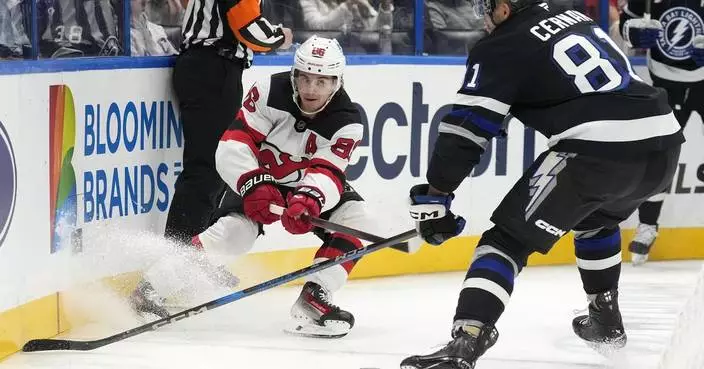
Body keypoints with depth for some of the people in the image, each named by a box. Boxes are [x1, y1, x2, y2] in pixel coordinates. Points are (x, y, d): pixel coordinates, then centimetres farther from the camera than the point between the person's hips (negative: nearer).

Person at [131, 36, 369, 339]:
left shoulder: (347, 122, -20)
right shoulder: (270, 92, -22)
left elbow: (327, 174, -32)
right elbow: (233, 146, -25)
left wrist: (309, 201, -54)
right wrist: (254, 186, -40)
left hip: (312, 187, 3)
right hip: (259, 178, -3)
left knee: (355, 219, -22)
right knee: (234, 232, -27)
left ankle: (313, 299, -18)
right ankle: (151, 288, -17)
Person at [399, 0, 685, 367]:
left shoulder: (501, 49, 3)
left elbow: (465, 129, -1)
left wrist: (434, 195, 6)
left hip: (600, 151, -7)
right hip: (664, 141, 7)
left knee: (509, 238, -3)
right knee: (597, 218, 37)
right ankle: (606, 321, 43)